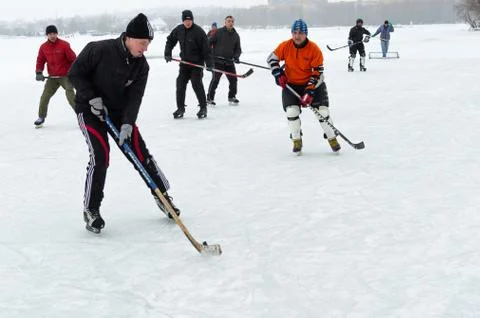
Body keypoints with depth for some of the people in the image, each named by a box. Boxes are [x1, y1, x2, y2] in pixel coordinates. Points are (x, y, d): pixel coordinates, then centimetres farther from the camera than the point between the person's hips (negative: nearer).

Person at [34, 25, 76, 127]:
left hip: (66, 75, -4)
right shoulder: (43, 47, -1)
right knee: (45, 96, 2)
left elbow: (73, 58, -10)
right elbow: (40, 60, 7)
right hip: (52, 77, 4)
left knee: (70, 95, -17)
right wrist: (38, 72, -7)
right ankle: (41, 117, 17)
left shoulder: (64, 45, -13)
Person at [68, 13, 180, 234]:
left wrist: (127, 123, -25)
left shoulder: (141, 65, -9)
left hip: (119, 110, 5)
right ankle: (91, 209, -4)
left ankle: (162, 195, 16)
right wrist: (92, 98, -21)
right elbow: (75, 74, -14)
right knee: (100, 155, -17)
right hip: (89, 109, -4)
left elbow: (135, 97, -12)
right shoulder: (99, 50, -24)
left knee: (140, 152, -1)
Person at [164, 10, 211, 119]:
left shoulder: (199, 31, -17)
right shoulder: (179, 30, -1)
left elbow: (206, 48, -16)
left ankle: (203, 108, 0)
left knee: (196, 84, -12)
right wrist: (168, 53, 4)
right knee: (180, 83, 1)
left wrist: (209, 63, -20)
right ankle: (180, 108, 10)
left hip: (197, 62, -5)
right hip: (184, 61, 5)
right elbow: (170, 40, 15)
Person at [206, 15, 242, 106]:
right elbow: (209, 42, -1)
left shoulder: (236, 35, 11)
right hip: (218, 61, -5)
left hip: (229, 62, 5)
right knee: (215, 80, -10)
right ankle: (209, 98, -2)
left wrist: (236, 56, -6)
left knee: (233, 79, 6)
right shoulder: (219, 32, -3)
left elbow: (238, 48, 12)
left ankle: (232, 97, 24)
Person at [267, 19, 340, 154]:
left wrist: (310, 92, -24)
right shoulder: (285, 46, -10)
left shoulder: (314, 49, -17)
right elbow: (272, 58, 5)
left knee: (322, 111, -9)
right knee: (291, 111, -13)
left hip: (312, 83, -2)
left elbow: (318, 73, -17)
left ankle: (332, 139, 11)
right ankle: (297, 140, 7)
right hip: (291, 84, 2)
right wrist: (279, 74, -7)